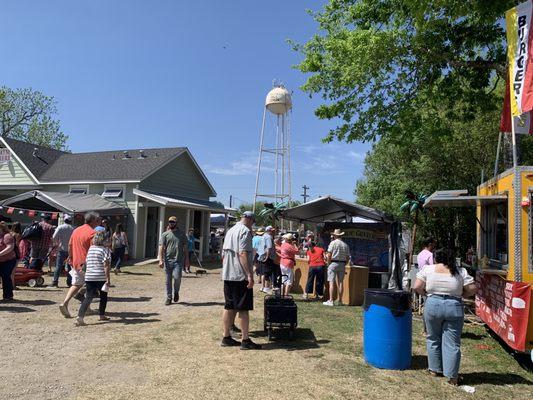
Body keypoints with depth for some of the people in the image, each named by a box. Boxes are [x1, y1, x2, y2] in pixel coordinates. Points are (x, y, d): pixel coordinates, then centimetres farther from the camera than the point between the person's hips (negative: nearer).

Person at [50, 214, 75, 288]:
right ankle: (69, 282, 9)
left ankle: (55, 282, 2)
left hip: (62, 249, -1)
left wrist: (56, 243, 10)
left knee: (58, 266, 4)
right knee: (70, 266, 7)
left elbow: (54, 237, -7)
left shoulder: (60, 227, -5)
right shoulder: (73, 229, -3)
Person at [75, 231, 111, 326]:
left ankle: (80, 317, -15)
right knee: (103, 296, 16)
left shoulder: (90, 248, 12)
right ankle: (102, 315, 27)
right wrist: (108, 279, -15)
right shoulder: (105, 249, -7)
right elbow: (106, 265, -15)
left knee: (88, 297, 1)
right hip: (101, 277, -4)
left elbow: (86, 263, 20)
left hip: (89, 276, 5)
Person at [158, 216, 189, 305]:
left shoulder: (182, 234, 9)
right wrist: (161, 260, -9)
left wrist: (186, 259, 7)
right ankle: (169, 297, 19)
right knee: (168, 280, 6)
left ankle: (176, 292, 15)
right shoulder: (165, 234, 7)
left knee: (177, 277, -14)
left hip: (178, 260, -1)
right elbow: (161, 248, 1)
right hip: (168, 260, 1)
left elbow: (185, 248, 12)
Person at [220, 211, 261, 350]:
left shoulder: (230, 230, 17)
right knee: (243, 308, -3)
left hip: (227, 275, 9)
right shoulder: (245, 231, -11)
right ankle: (246, 340, 2)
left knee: (229, 307, 13)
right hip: (241, 276, -8)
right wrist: (250, 274, -23)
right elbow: (243, 253, -21)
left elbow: (223, 254, 20)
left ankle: (226, 337, 19)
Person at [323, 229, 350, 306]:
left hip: (333, 263, -4)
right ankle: (340, 301, 12)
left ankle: (330, 301, -8)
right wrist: (344, 265, 16)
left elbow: (329, 255, -11)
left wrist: (328, 264, -1)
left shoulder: (333, 243, -4)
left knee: (332, 282, -5)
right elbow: (347, 257, 9)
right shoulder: (345, 245, 9)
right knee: (340, 282, 8)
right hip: (342, 264, 5)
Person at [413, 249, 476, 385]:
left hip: (432, 305, 0)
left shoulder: (428, 269, 1)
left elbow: (416, 287, -4)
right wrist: (459, 296, 14)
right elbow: (472, 289, 0)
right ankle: (452, 376, 12)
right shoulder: (460, 271, 3)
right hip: (454, 307, 0)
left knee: (433, 339, 17)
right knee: (452, 343, 8)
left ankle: (434, 369, 26)